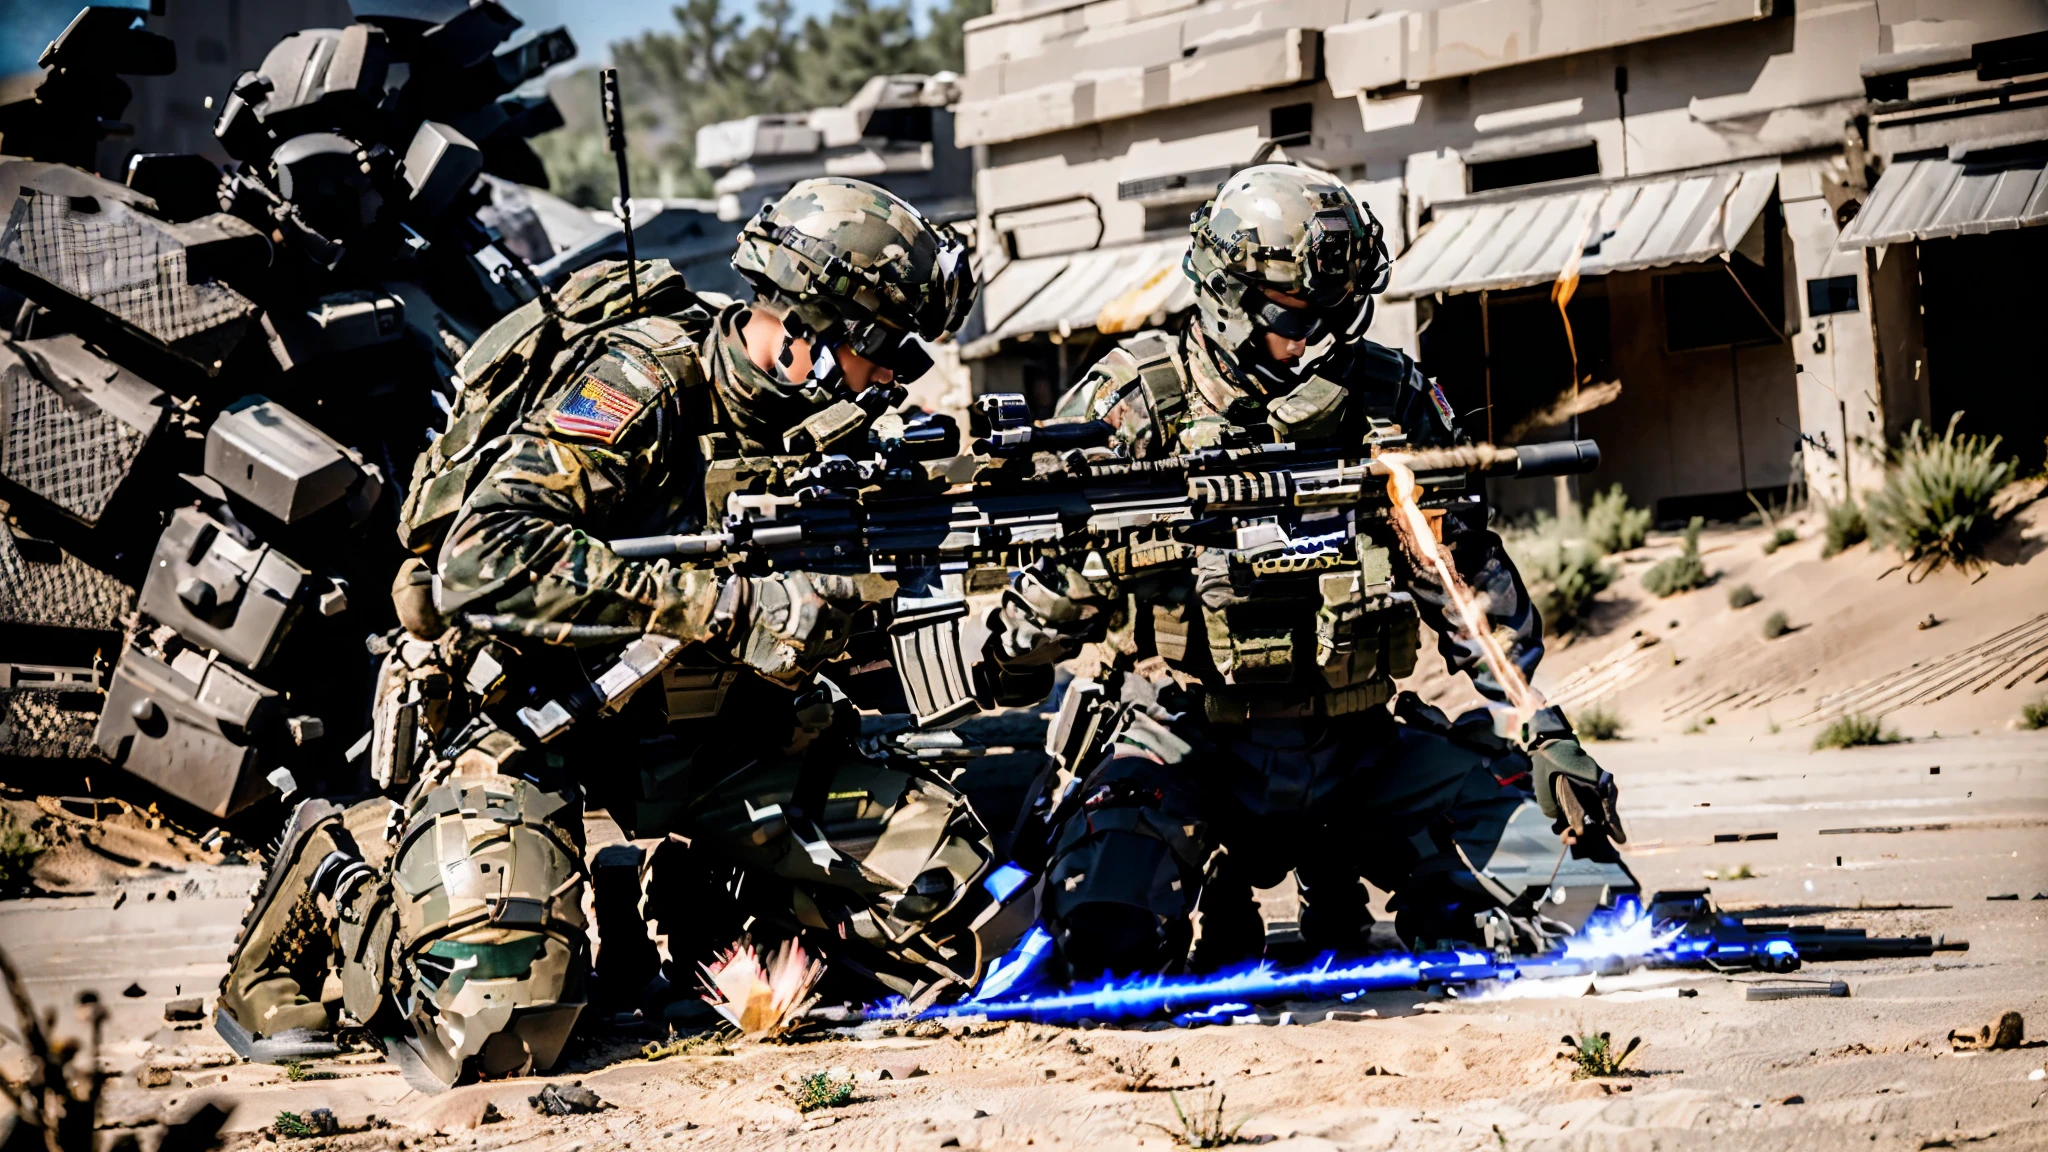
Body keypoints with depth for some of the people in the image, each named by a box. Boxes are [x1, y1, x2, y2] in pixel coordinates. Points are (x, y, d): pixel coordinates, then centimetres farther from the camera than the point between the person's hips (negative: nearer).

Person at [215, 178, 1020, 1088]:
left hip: (707, 727, 7)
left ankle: (707, 903, 17)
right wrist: (729, 609, -33)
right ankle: (331, 876, 4)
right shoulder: (642, 383, -21)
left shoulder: (793, 413, 1)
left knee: (943, 885, -7)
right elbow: (485, 562, -33)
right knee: (493, 1032, -24)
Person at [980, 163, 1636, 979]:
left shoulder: (1393, 405, 2)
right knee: (1107, 936, -30)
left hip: (1359, 750, 3)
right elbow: (1059, 575, -1)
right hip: (1188, 750, -2)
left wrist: (1543, 728, 0)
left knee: (1583, 886, -12)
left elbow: (1471, 583, 5)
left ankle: (1339, 890, 13)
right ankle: (1213, 915, 8)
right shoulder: (1134, 406, -5)